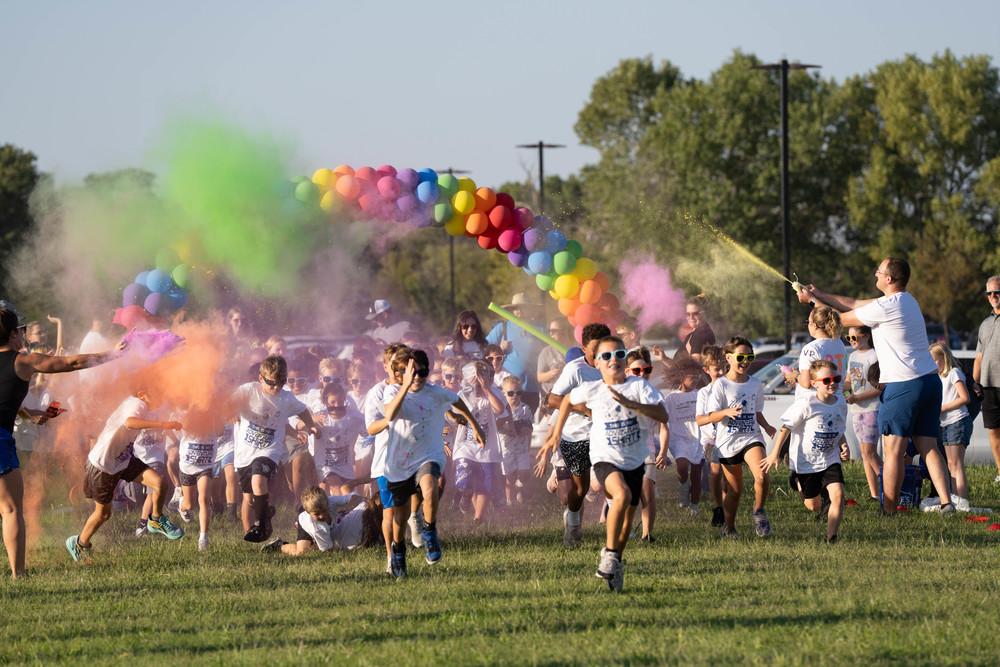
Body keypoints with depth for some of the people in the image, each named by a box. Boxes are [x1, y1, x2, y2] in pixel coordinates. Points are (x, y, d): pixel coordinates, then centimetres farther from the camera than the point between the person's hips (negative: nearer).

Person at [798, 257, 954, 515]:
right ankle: (946, 502, -5)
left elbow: (841, 318, -2)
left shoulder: (884, 308, -13)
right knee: (928, 448, 7)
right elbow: (854, 304, 23)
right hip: (931, 381, 8)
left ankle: (889, 511, -1)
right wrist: (819, 295, 28)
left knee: (893, 452, -3)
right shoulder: (907, 301, 15)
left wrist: (812, 300, 14)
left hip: (903, 387, -8)